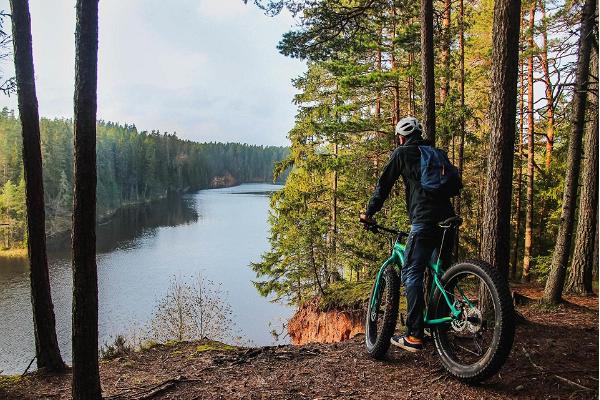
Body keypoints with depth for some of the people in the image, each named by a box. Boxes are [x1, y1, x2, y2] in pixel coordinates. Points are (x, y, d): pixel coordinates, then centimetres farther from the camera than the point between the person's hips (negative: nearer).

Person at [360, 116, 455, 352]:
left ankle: (414, 336, -9)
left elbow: (384, 184, 6)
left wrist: (369, 212, 15)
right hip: (448, 219, 7)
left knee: (411, 274, -5)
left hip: (424, 220, -7)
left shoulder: (402, 153, 8)